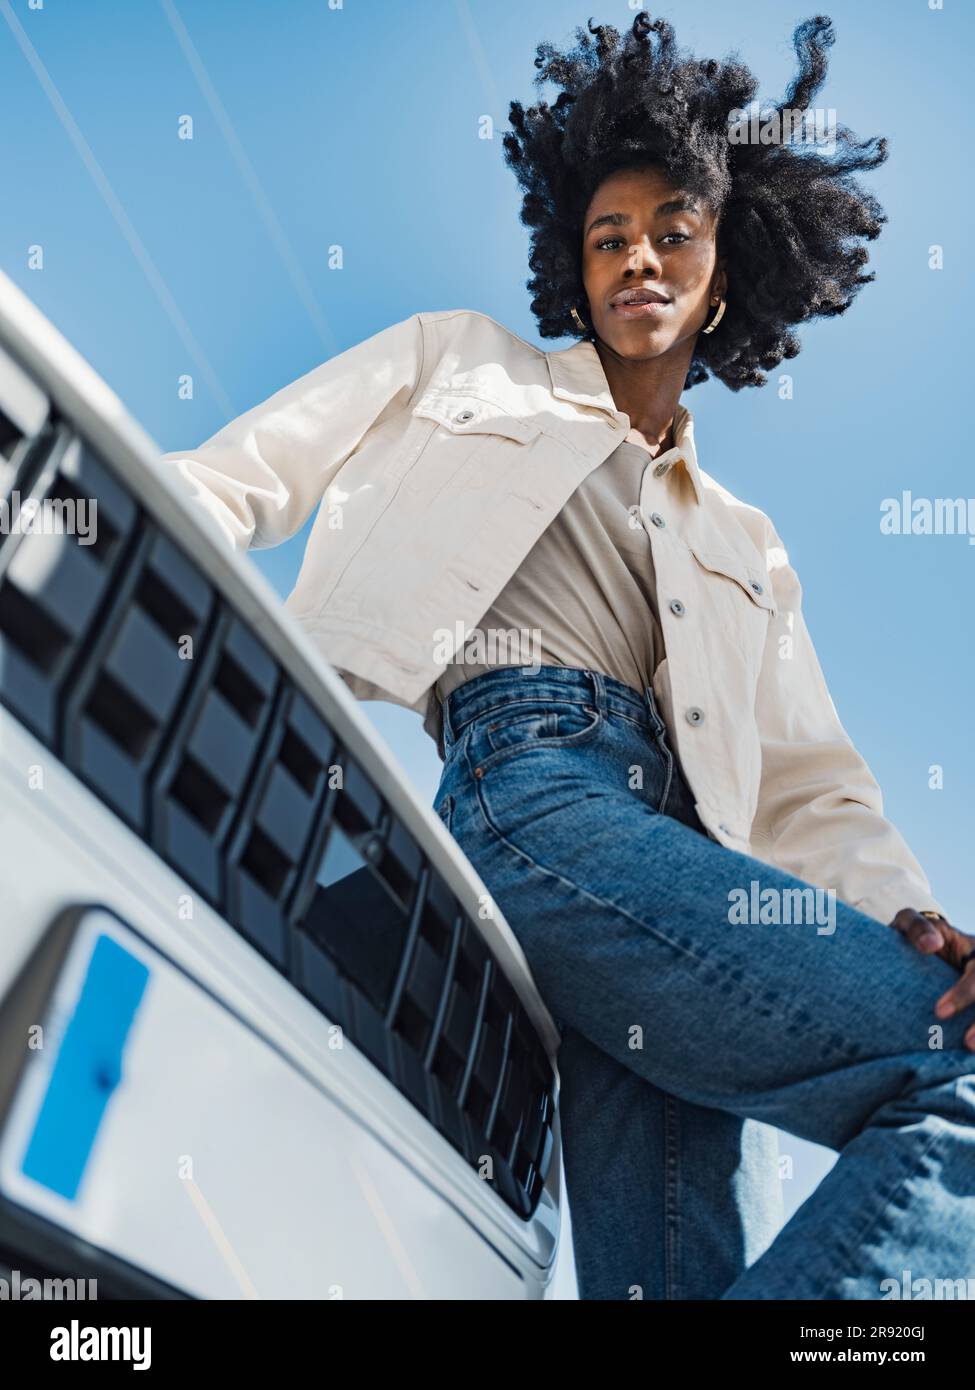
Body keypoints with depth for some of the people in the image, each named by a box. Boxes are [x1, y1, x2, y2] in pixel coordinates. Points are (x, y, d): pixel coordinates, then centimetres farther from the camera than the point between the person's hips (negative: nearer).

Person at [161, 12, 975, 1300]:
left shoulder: (744, 549, 29)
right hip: (525, 793, -5)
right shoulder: (460, 361, 23)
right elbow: (223, 488, 13)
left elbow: (810, 781, 17)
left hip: (674, 844, 5)